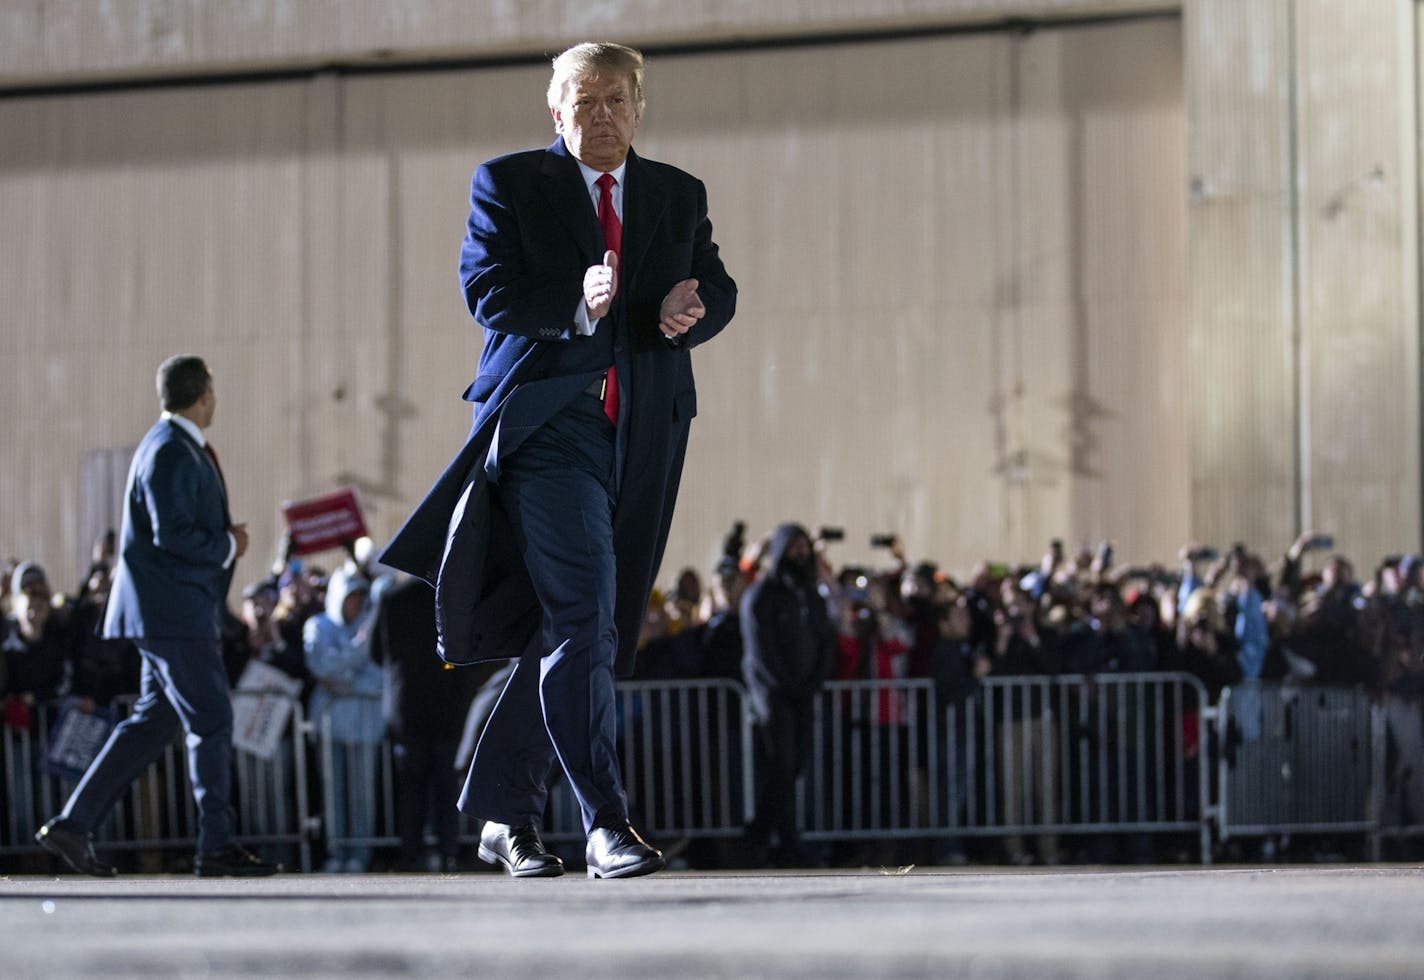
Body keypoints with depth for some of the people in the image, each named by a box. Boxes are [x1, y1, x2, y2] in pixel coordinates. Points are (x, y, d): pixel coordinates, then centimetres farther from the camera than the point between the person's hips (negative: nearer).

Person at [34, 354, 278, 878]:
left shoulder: (180, 448, 17)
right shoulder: (169, 452, -16)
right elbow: (171, 534, -24)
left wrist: (226, 537, 9)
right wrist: (227, 547, -11)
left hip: (169, 612, 10)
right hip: (172, 612, -10)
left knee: (154, 721, 10)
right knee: (211, 721, -6)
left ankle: (73, 826, 9)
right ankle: (217, 845, -1)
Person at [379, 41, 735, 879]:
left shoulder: (679, 196, 18)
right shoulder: (508, 184, 5)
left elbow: (719, 291, 16)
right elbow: (487, 289, -7)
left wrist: (693, 309, -7)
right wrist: (576, 306, -23)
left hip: (645, 431, 5)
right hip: (547, 423, -5)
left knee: (567, 632, 8)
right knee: (582, 614, -17)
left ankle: (504, 816, 18)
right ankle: (606, 825, -19)